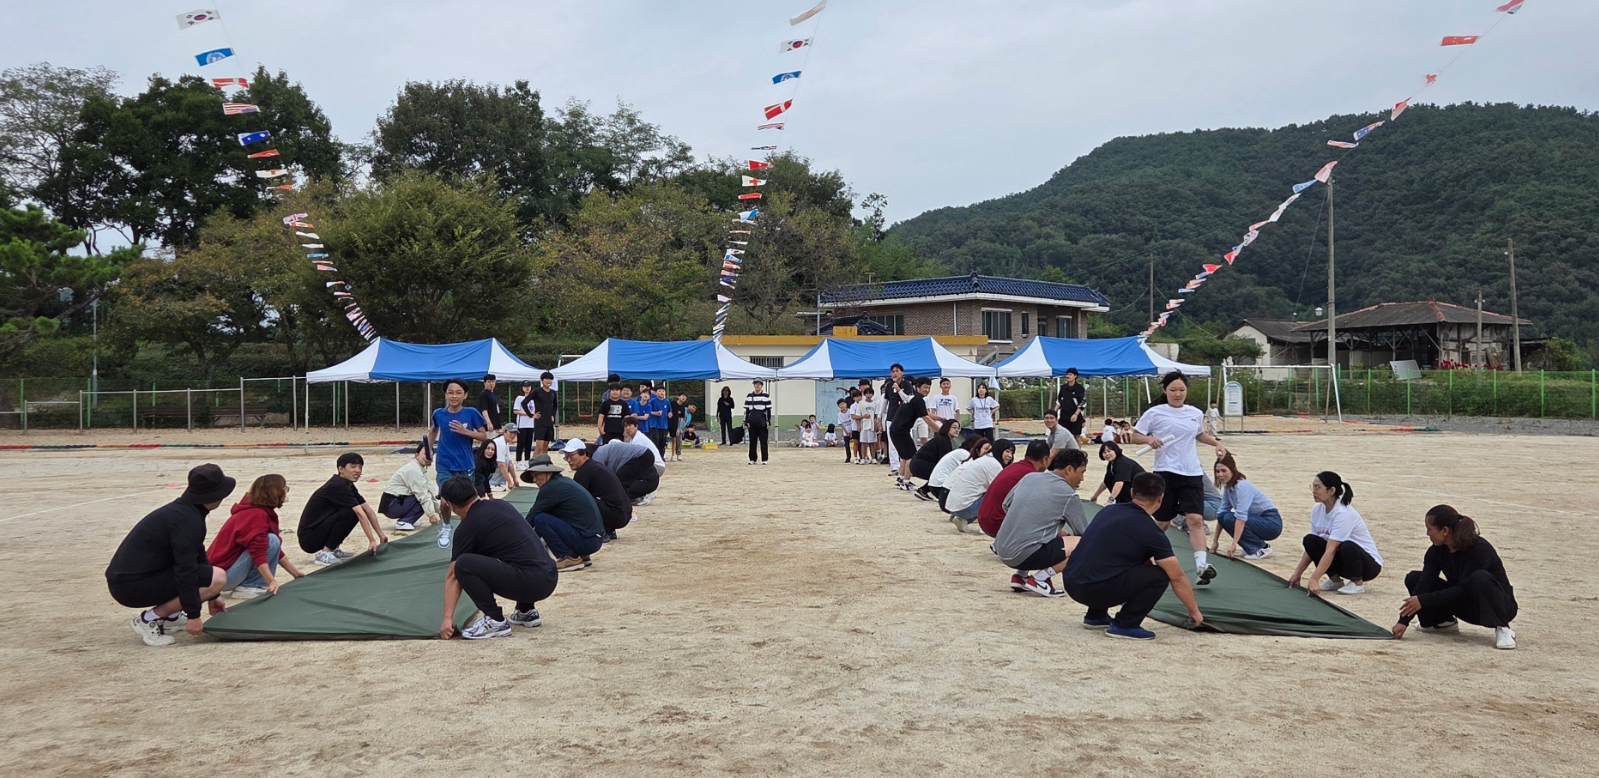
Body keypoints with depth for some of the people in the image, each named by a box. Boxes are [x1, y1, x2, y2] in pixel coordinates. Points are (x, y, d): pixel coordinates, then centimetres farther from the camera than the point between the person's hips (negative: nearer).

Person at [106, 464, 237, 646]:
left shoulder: (184, 510, 12)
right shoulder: (186, 519, -18)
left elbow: (197, 556, 24)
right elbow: (185, 570, -23)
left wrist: (211, 597, 30)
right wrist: (193, 615, -20)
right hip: (132, 586, -10)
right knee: (218, 577, -18)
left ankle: (170, 616, 15)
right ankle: (149, 619, -10)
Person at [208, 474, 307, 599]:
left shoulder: (259, 511, 12)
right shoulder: (257, 515, -20)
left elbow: (277, 551, 19)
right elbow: (258, 551, -30)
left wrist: (295, 572, 18)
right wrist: (272, 581, -34)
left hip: (226, 568, 10)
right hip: (223, 573, -10)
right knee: (272, 541, -20)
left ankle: (244, 583, 9)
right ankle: (248, 587, -13)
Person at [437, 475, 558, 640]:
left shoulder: (468, 527, 0)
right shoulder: (500, 505, 20)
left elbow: (453, 575, 2)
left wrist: (448, 618, 4)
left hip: (529, 581, -9)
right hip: (549, 578, 9)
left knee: (464, 564, -13)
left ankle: (496, 621, -4)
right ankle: (527, 612, 25)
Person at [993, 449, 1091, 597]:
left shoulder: (1029, 477, 11)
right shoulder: (1068, 495, -5)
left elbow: (1006, 505, 22)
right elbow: (1084, 533, 3)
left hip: (1002, 550, 8)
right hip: (1024, 554, -8)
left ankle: (1020, 575, 16)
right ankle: (1040, 579, -8)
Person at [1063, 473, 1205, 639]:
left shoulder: (1110, 510, 17)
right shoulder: (1150, 531, -4)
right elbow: (1177, 577, 3)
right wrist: (1194, 611, 18)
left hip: (1070, 583, 8)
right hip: (1094, 589, -8)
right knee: (1159, 575, 2)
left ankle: (1096, 616, 29)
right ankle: (1124, 625, 2)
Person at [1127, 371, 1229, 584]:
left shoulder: (1196, 414, 10)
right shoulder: (1155, 413, -2)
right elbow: (1135, 435, 1)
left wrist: (1216, 443, 13)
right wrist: (1148, 439, -19)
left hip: (1192, 473, 2)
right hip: (1165, 472, -2)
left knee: (1195, 519, -12)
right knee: (1161, 521, 7)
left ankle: (1202, 565, -19)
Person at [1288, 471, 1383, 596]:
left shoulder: (1343, 513, -27)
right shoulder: (1317, 509, -4)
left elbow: (1330, 550, -34)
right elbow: (1311, 547, 2)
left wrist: (1314, 579, -39)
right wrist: (1297, 573, -4)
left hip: (1369, 563, -7)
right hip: (1343, 561, 7)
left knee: (1347, 546, -37)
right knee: (1309, 540, -14)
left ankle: (1358, 583, -10)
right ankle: (1335, 580, 0)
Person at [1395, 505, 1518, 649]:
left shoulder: (1479, 548, -27)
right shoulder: (1437, 551, -8)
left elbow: (1464, 589, -29)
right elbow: (1424, 585, -14)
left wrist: (1423, 600, -32)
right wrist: (1403, 621, -23)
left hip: (1501, 604, -6)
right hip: (1467, 605, 6)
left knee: (1480, 578, -38)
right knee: (1414, 578, -7)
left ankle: (1502, 628, -22)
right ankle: (1444, 621, 9)